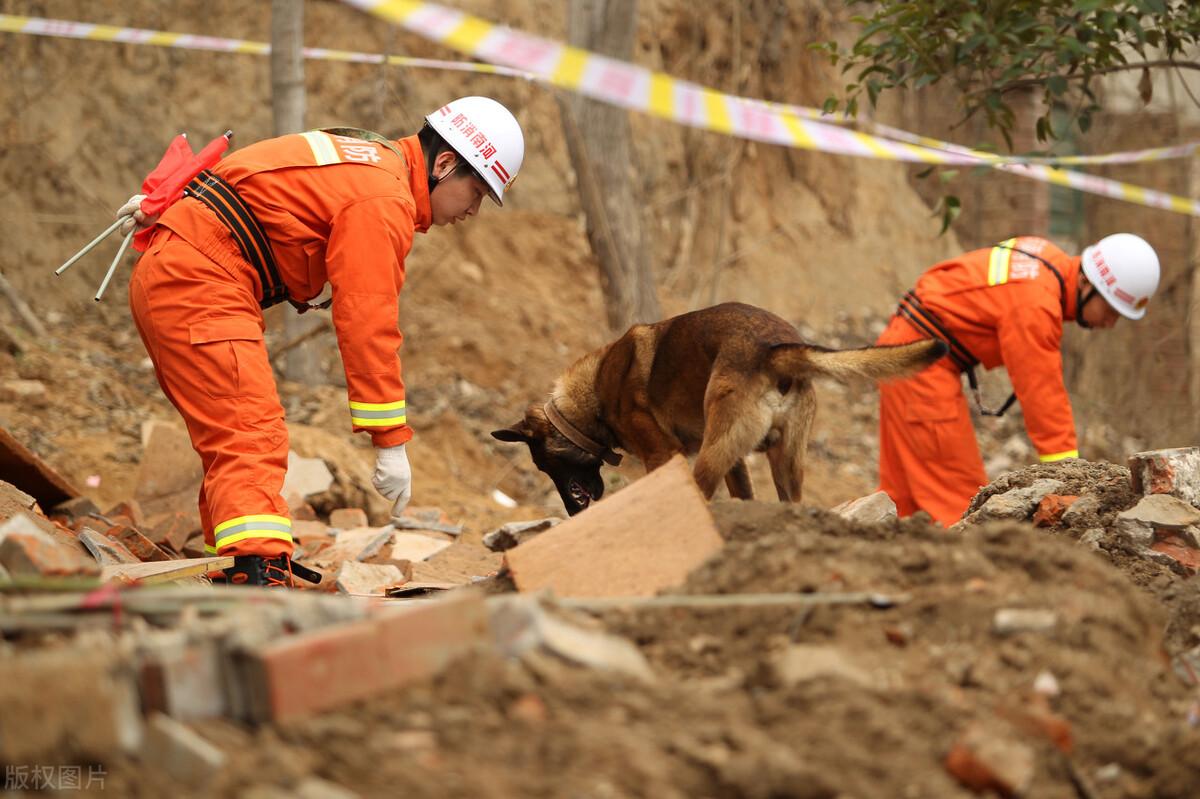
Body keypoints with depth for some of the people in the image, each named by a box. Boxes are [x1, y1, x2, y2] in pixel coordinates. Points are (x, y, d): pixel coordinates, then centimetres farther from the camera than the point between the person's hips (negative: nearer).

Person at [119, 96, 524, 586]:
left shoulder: (367, 159, 17)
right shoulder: (384, 200, -15)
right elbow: (368, 323, -20)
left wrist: (163, 205, 31)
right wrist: (391, 442, -19)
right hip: (199, 288, -11)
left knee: (231, 439, 18)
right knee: (252, 441, -21)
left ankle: (237, 564, 28)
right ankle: (259, 573, -35)